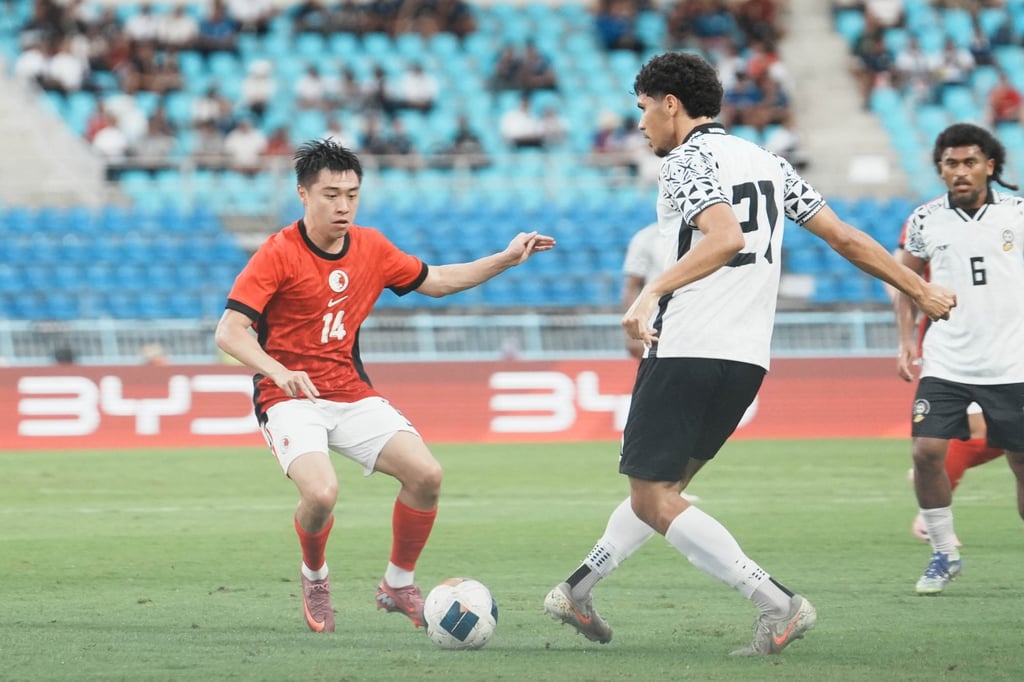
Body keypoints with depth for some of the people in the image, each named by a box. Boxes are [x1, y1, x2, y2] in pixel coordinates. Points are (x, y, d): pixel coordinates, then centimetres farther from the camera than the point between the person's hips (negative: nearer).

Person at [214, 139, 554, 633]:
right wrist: (279, 371, -38)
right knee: (321, 492, -29)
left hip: (352, 394, 5)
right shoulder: (278, 254, -14)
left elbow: (434, 281, 20)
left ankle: (398, 585, 9)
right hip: (290, 400, -5)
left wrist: (506, 259, 13)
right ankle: (314, 576, 5)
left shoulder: (370, 247, 4)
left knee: (425, 473, -14)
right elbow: (229, 332, -21)